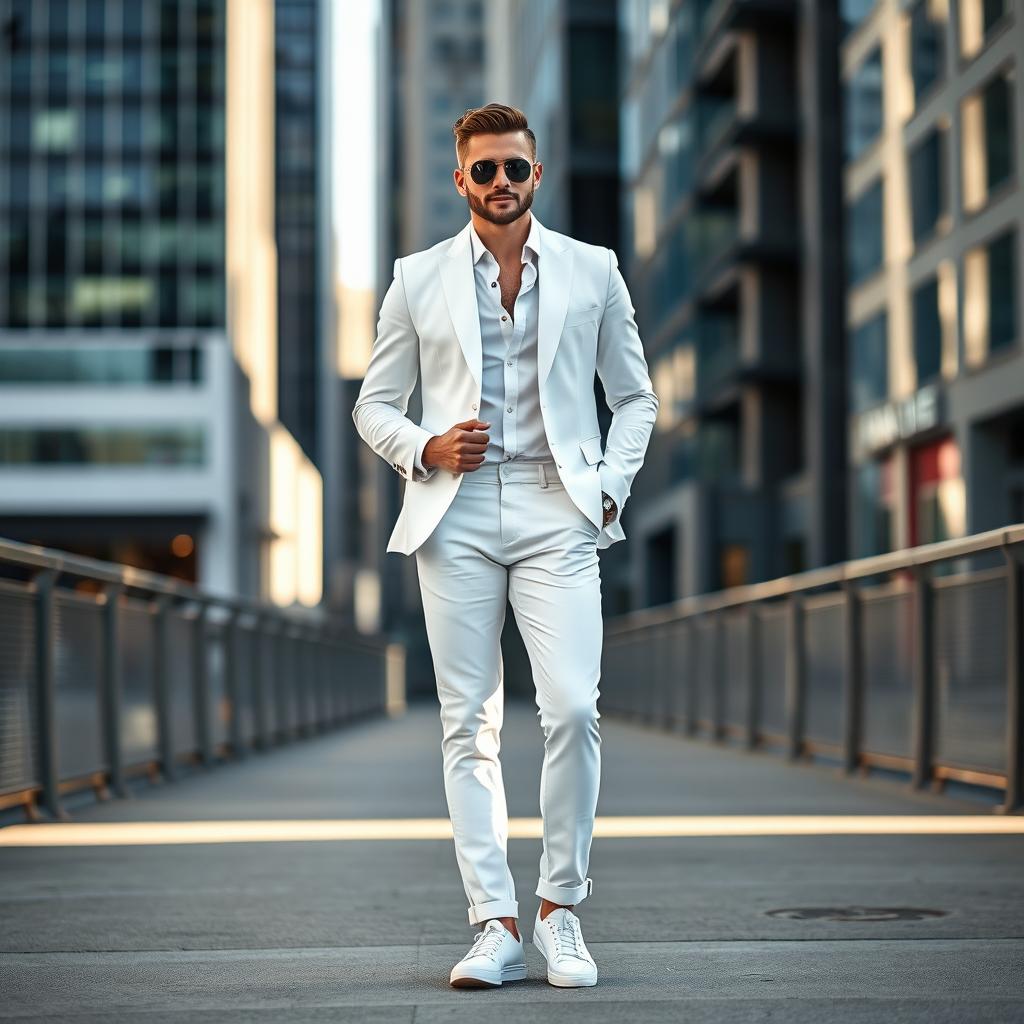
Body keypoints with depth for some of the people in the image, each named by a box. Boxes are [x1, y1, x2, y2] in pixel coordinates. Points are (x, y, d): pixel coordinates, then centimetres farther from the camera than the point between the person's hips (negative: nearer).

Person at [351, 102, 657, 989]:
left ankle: (561, 906, 5)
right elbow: (374, 405, 14)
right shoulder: (419, 280, 10)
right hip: (456, 517, 1)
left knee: (573, 710, -13)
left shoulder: (592, 272, 10)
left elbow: (635, 395, 17)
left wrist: (612, 484, 2)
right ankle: (496, 926, 4)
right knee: (468, 724, -1)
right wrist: (423, 450, -5)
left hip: (556, 516, -1)